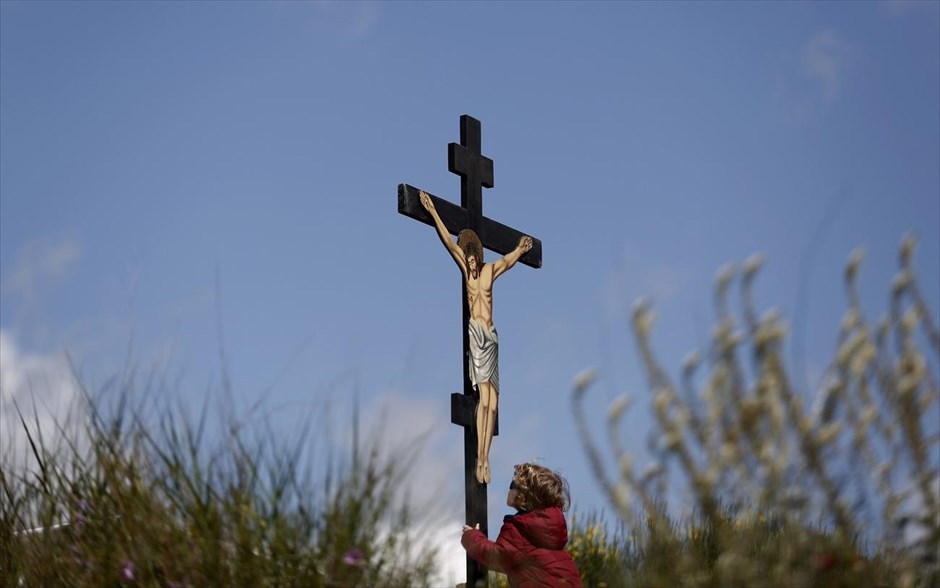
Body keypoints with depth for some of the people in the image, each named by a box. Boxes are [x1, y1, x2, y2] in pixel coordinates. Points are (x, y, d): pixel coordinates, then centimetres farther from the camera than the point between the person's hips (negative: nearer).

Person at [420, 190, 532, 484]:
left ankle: (485, 457, 5)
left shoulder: (490, 270, 8)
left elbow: (509, 260, 20)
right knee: (484, 398, -16)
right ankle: (480, 458, -15)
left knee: (492, 402, -1)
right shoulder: (465, 267, 3)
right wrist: (433, 212, -4)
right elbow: (448, 242, 0)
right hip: (474, 332, -4)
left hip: (491, 335, 4)